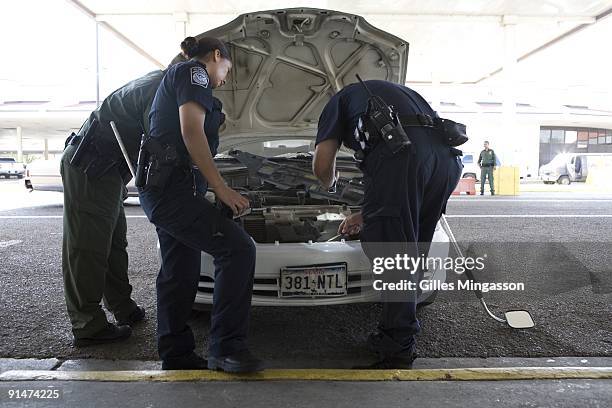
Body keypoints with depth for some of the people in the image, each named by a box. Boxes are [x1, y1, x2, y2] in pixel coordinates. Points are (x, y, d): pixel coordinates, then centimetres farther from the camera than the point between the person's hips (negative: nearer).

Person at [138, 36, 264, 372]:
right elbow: (191, 130, -16)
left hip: (159, 189, 11)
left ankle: (175, 355, 19)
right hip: (172, 186, -11)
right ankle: (226, 348, -17)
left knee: (179, 275, 11)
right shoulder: (194, 72, 0)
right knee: (237, 248, -17)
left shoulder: (174, 77, 31)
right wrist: (221, 188, -17)